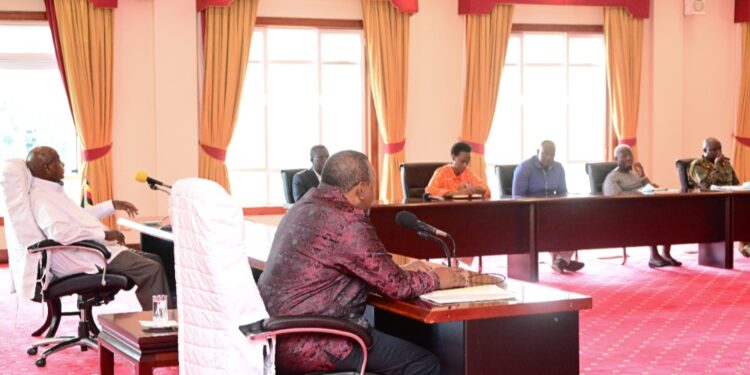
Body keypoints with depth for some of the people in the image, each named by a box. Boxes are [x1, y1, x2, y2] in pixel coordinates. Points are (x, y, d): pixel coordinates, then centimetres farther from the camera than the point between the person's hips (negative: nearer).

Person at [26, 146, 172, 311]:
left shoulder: (50, 192, 17)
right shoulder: (41, 198, -16)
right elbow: (60, 233, -32)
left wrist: (113, 205, 30)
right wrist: (104, 234, -26)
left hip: (97, 248, 11)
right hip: (89, 260, -11)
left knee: (154, 261, 9)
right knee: (151, 270, -18)